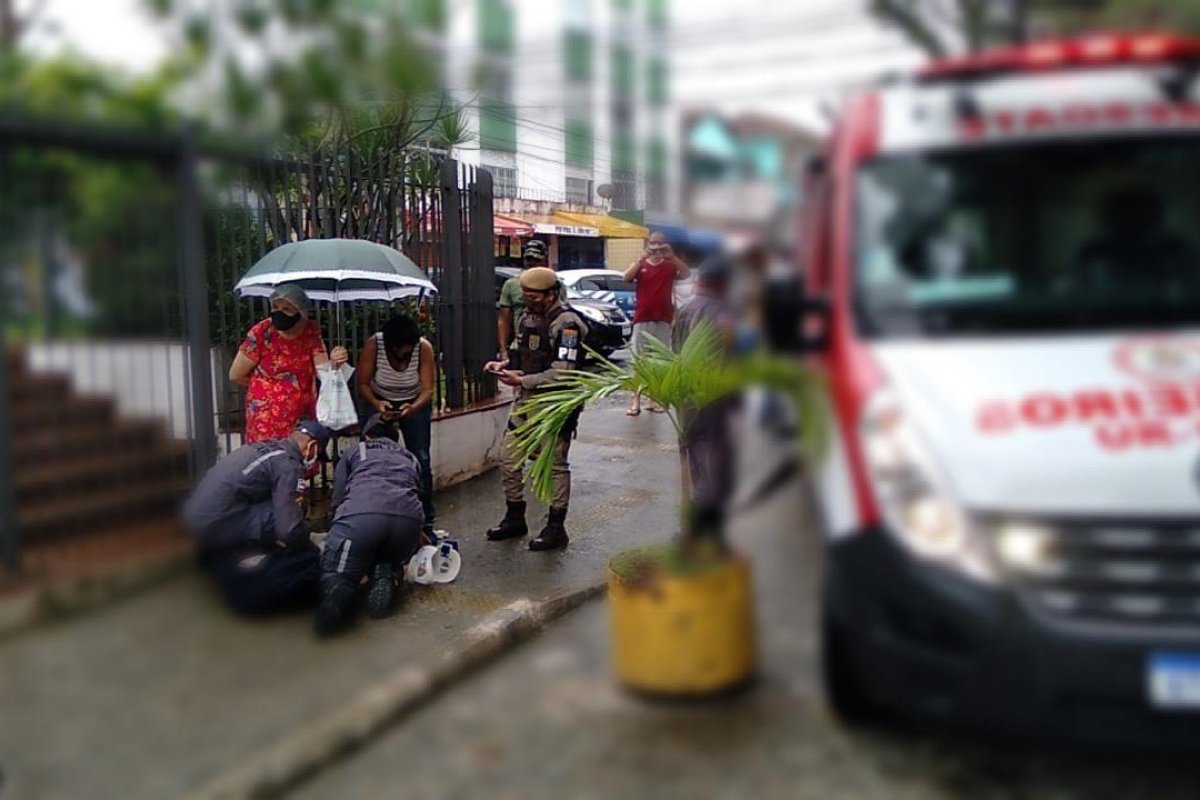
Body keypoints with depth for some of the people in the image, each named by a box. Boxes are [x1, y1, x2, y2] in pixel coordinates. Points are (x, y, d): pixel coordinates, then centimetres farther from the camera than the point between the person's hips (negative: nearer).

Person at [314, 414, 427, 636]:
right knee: (390, 559, 32)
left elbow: (337, 499, 23)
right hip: (409, 520, 3)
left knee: (336, 573, 9)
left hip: (360, 515, -3)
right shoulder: (410, 458, 38)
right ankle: (386, 576, -4)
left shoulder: (354, 453, 30)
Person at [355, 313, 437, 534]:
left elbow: (427, 390, -25)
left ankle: (426, 521, 4)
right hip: (380, 403, 0)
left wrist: (412, 408, -45)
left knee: (421, 460, -5)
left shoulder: (424, 347, -26)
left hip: (415, 404, 0)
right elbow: (362, 384, -20)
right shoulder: (373, 345, -27)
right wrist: (376, 404, -38)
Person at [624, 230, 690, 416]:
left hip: (663, 320, 1)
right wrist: (642, 259, -28)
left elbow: (687, 274, -14)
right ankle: (636, 400, -1)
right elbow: (627, 276, -16)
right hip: (642, 320, -1)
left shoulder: (670, 266, 5)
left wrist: (672, 256, -26)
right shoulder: (639, 265, 4)